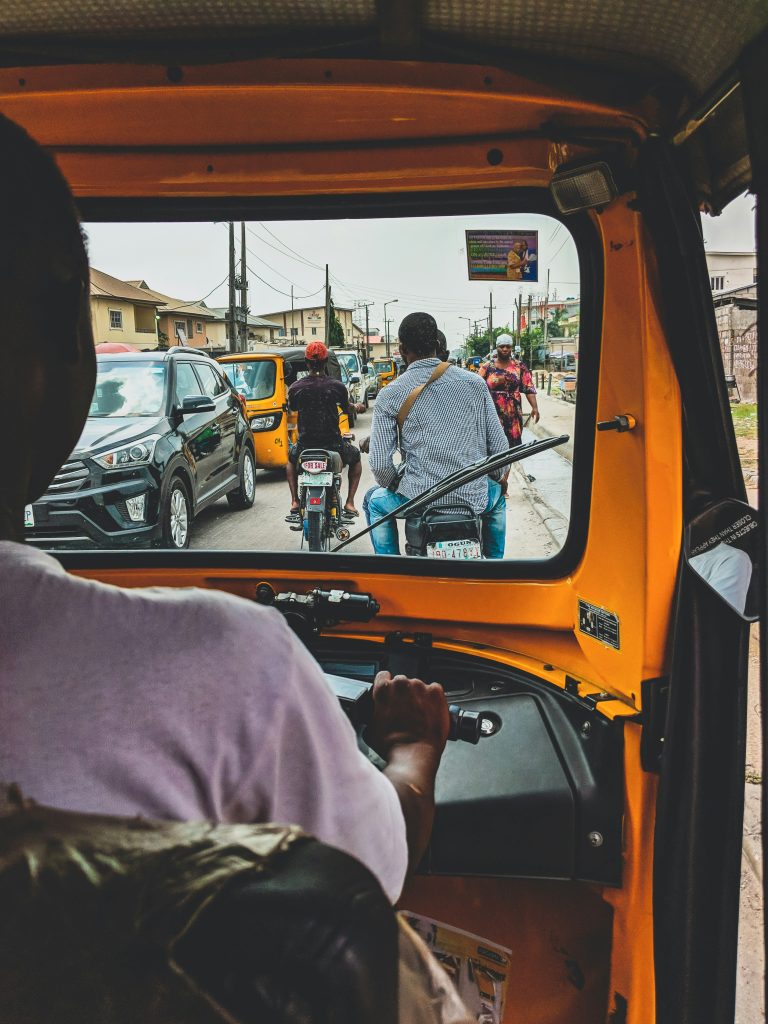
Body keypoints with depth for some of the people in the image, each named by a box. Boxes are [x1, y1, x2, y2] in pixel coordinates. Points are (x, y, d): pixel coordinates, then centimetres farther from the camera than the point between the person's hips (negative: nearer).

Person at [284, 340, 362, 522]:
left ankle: (295, 503, 22)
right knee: (355, 458, 30)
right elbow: (346, 408, 10)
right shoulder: (337, 386, -8)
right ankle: (349, 503, 17)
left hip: (305, 444, 1)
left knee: (291, 459, 36)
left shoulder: (295, 387, -5)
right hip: (333, 444, -1)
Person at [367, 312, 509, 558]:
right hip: (474, 500, 2)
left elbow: (380, 464, -8)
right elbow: (499, 447, 3)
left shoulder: (389, 396, -4)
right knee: (497, 496, 38)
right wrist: (493, 479, 23)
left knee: (376, 502, 30)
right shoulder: (475, 384, 2)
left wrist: (395, 487, 13)